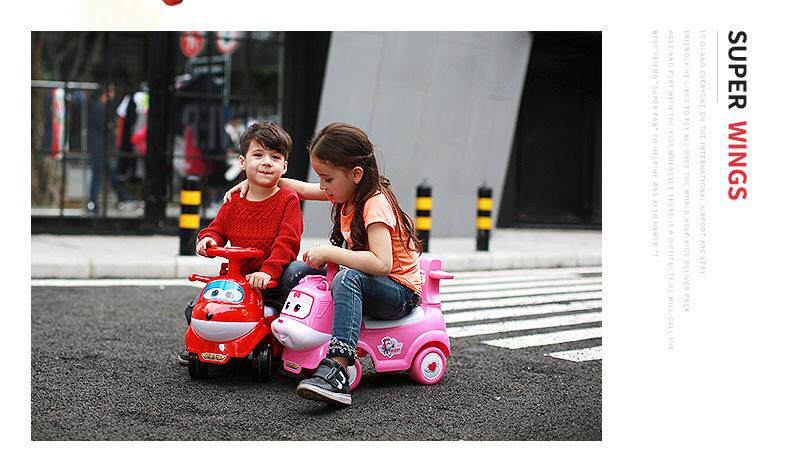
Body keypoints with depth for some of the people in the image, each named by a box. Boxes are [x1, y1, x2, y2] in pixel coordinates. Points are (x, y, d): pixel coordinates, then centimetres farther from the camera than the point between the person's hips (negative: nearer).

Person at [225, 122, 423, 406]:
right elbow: (300, 189, 19)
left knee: (348, 279, -40)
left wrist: (330, 252, -29)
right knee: (294, 272, -2)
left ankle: (336, 371, -54)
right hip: (361, 284, 9)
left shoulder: (375, 203, -21)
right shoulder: (346, 193, 5)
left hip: (400, 290, -9)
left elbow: (381, 263, -34)